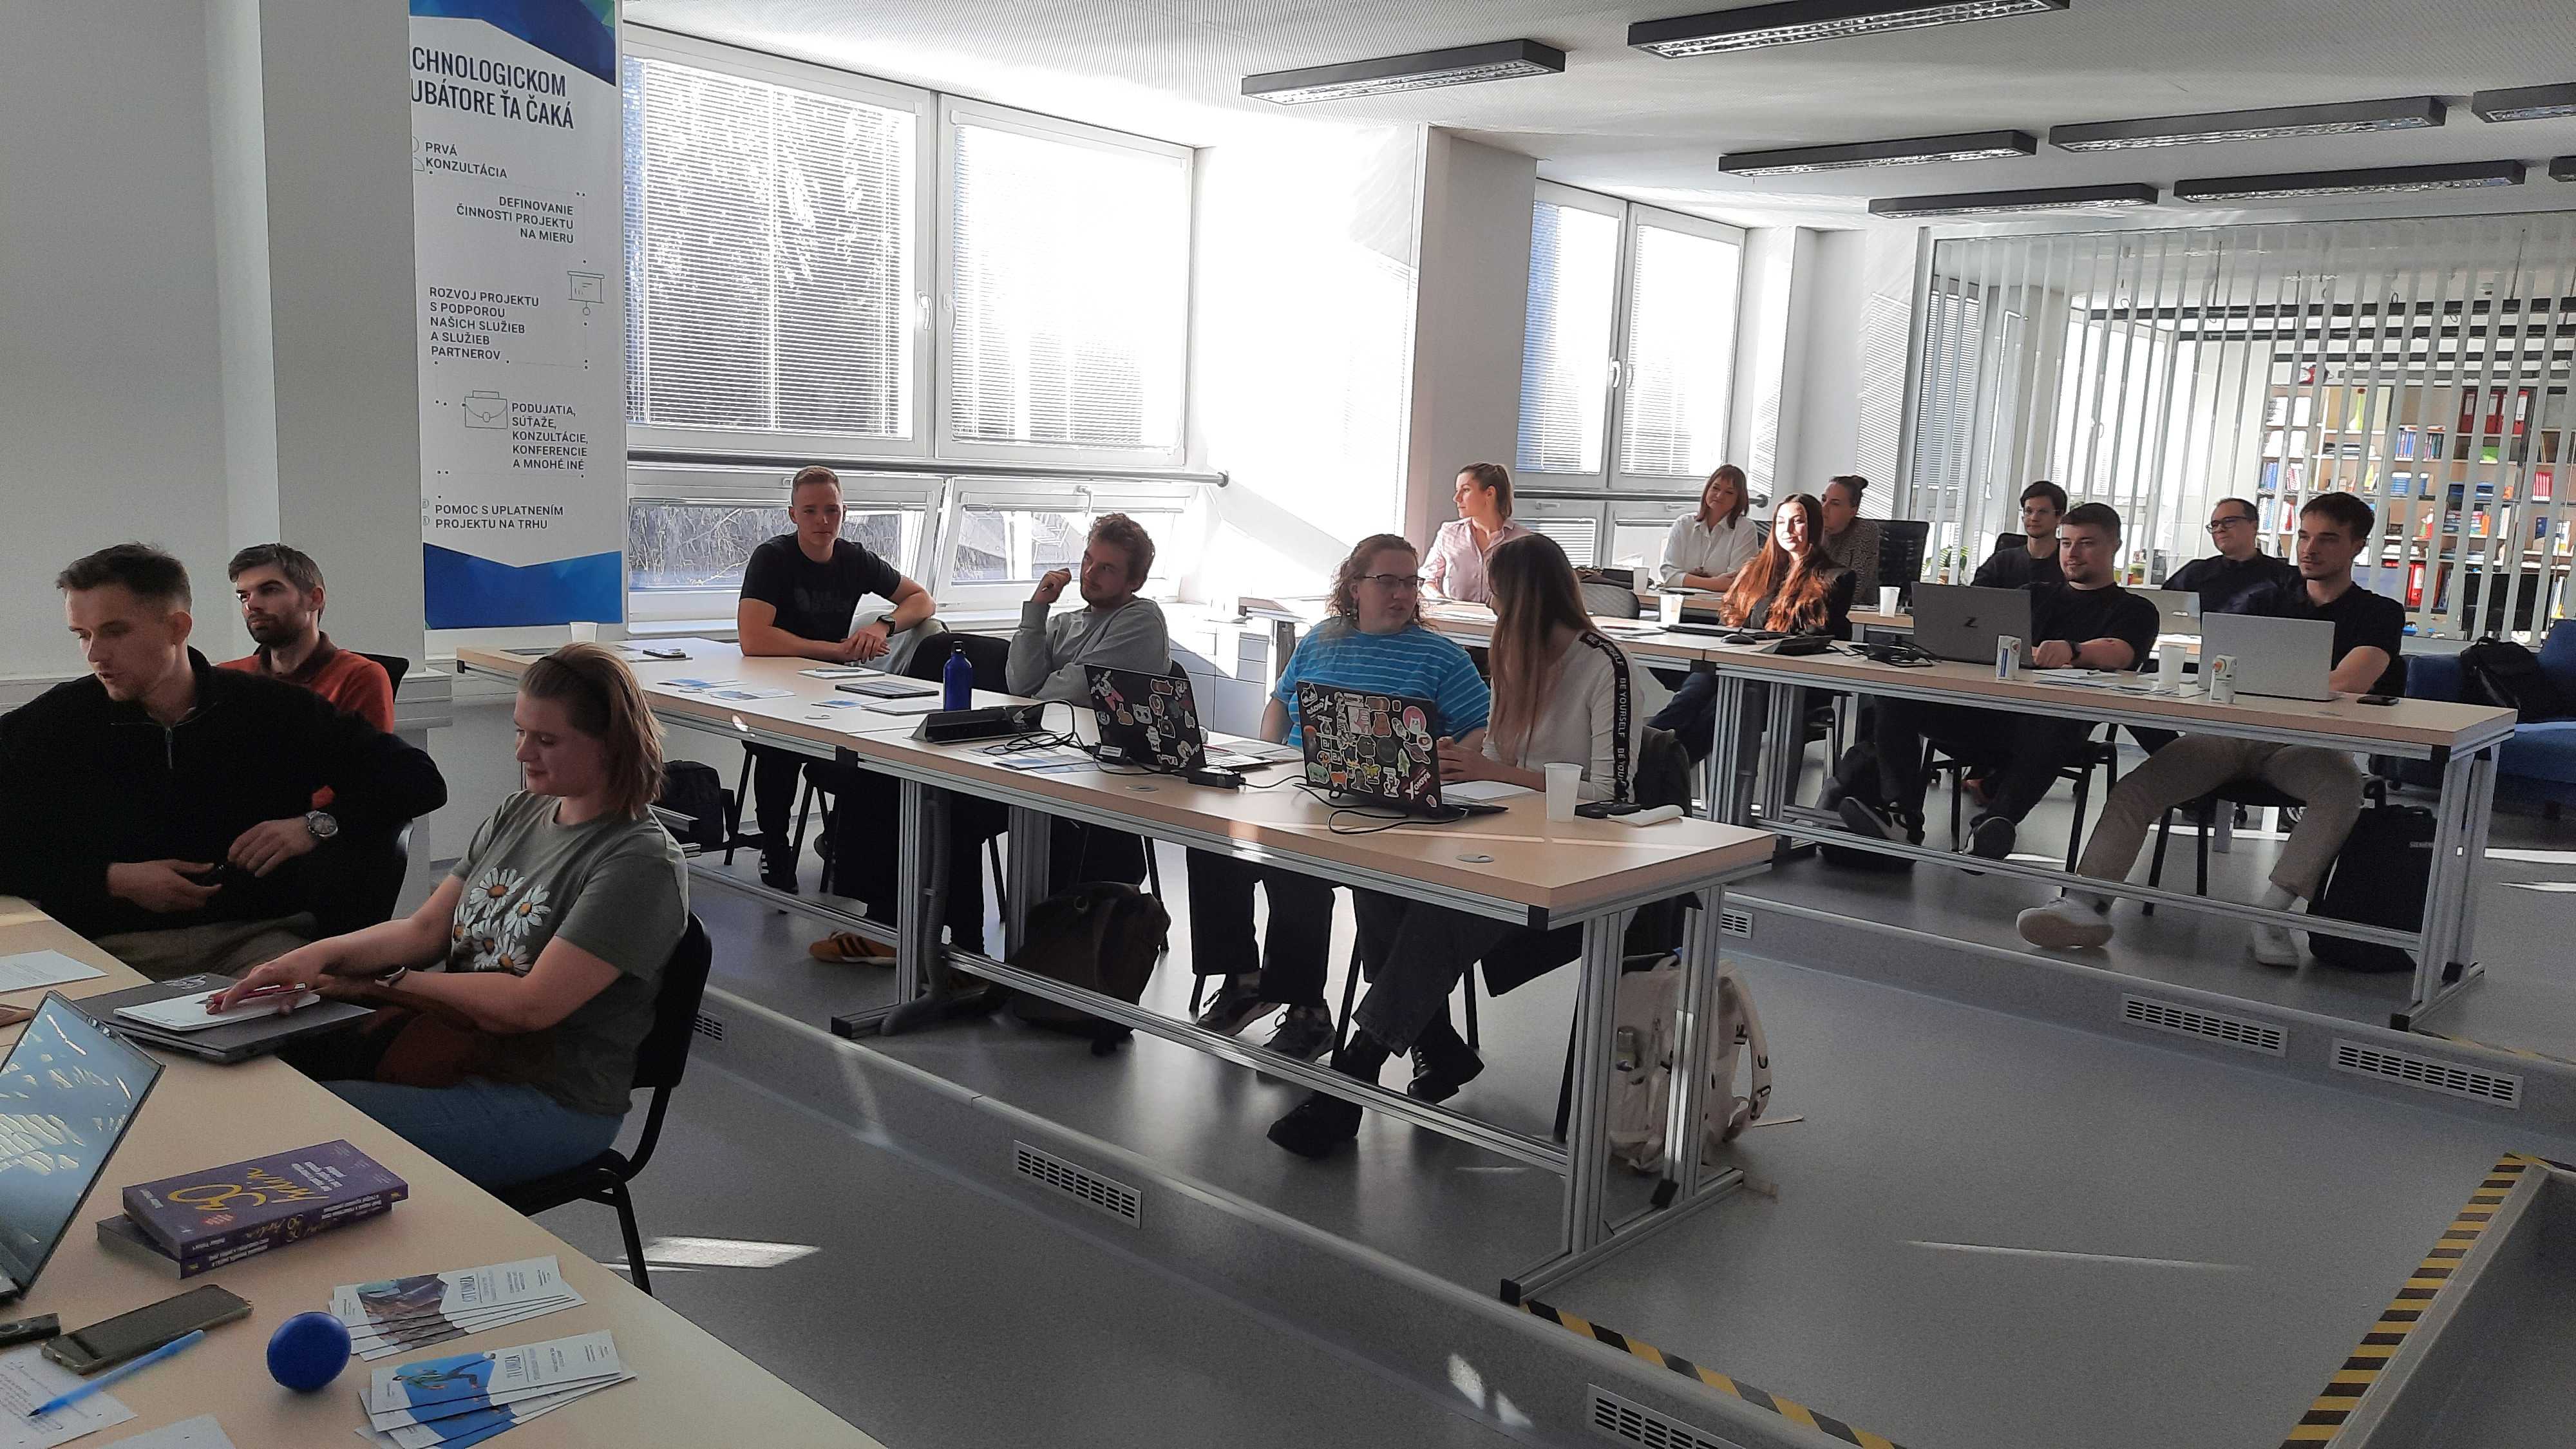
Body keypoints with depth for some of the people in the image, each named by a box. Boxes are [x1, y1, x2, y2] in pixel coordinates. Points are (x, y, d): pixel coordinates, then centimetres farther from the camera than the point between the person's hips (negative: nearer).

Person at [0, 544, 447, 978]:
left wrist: (318, 826, -7)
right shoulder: (40, 728, 8)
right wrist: (113, 880, -6)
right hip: (117, 946, 1)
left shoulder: (276, 710, 6)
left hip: (261, 933, -1)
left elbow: (418, 780, 7)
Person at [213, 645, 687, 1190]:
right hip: (452, 1040, 8)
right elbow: (426, 928, 8)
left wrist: (384, 983, -11)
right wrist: (322, 954, -11)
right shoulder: (520, 812, 10)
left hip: (550, 1100, -8)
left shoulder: (643, 864, -17)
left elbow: (532, 1005, -20)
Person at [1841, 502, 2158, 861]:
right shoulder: (2035, 595, 33)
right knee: (1897, 695, -21)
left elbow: (2119, 653, -7)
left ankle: (1996, 820, -48)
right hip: (1987, 708, 5)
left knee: (2057, 719, -42)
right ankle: (1902, 814, -33)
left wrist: (2071, 650, -30)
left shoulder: (2135, 610, 16)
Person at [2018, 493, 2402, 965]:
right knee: (2135, 788, -22)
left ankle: (2272, 911, -33)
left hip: (2306, 743, -2)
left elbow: (2351, 683, -9)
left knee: (2343, 787, -38)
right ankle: (2086, 904, -33)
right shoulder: (2267, 599, 21)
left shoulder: (2380, 614, 10)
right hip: (2231, 733, 3)